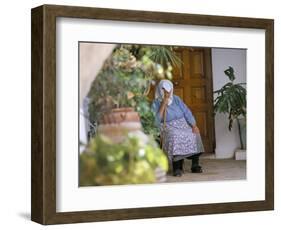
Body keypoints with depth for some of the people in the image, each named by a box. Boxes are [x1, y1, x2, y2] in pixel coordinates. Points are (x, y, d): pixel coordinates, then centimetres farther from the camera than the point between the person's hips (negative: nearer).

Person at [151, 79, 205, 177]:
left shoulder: (176, 99, 13)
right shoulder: (156, 103, 1)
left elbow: (187, 112, 6)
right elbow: (156, 121, -12)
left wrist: (194, 125, -10)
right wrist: (163, 104, -14)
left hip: (183, 125, 4)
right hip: (168, 128, -4)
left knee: (194, 133, -25)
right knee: (174, 136, -37)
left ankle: (195, 165, -16)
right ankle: (177, 167, -34)